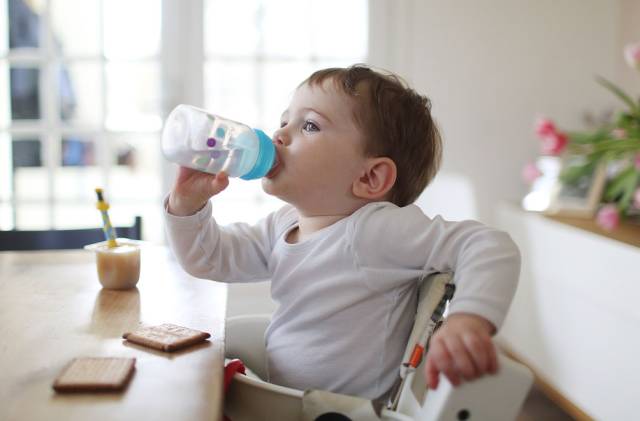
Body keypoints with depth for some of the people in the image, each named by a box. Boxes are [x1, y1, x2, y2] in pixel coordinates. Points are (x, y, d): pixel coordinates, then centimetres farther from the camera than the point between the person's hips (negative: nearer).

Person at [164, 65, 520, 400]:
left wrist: (470, 320, -46)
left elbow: (491, 247, -28)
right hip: (282, 400, 7)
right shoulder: (282, 226, 2)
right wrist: (188, 204, -9)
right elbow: (209, 257, 10)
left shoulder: (376, 229, -22)